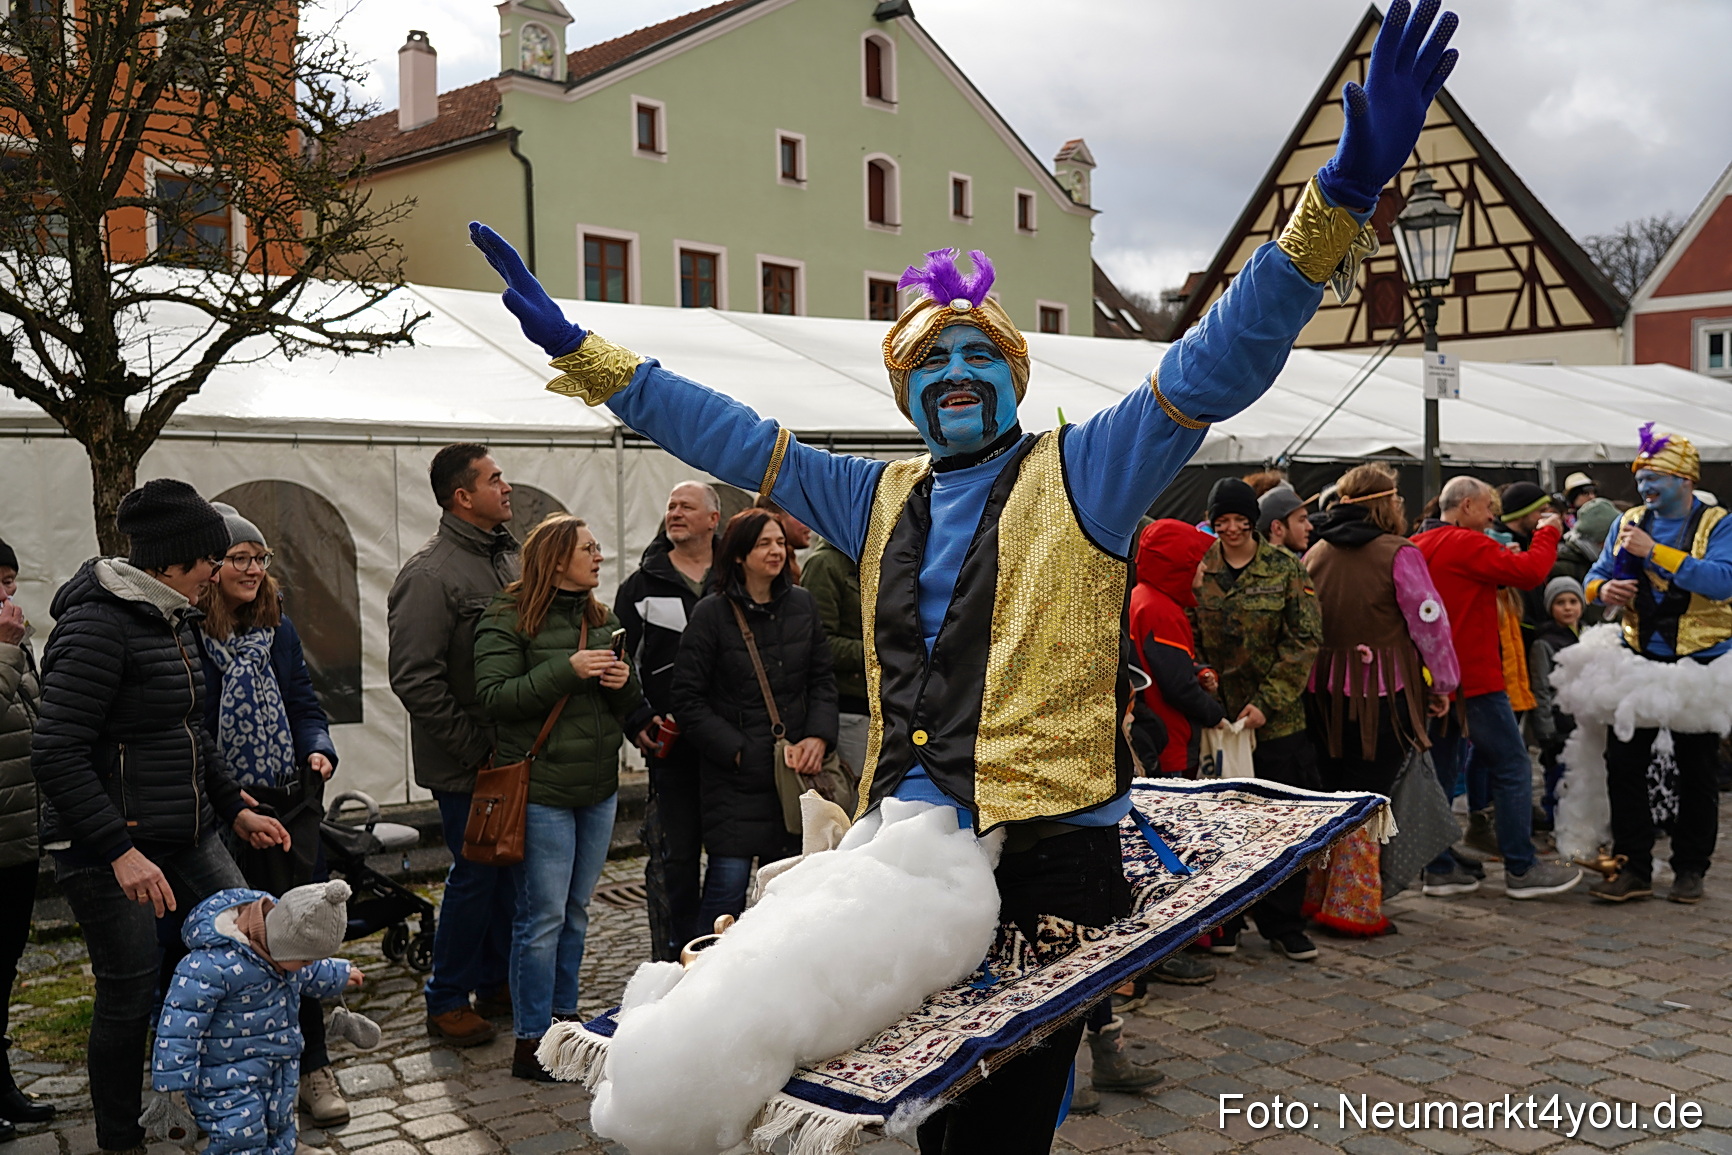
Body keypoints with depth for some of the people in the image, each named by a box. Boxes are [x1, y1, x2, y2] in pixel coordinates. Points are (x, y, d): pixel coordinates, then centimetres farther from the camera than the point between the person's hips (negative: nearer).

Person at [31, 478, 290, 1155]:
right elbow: (56, 755, -23)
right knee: (130, 997, 2)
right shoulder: (99, 624, -18)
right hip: (107, 846, -8)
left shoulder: (172, 619, 11)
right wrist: (120, 851, -27)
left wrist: (235, 809, 20)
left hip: (186, 837, 9)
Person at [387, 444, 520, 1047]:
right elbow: (414, 680, -20)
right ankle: (446, 1002, 17)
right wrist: (474, 747, -17)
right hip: (467, 767, -8)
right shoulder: (429, 575, -16)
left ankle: (493, 984, 31)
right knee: (476, 874, 1)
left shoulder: (510, 558, 10)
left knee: (509, 870, 15)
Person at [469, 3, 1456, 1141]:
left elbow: (1217, 365, -6)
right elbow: (737, 439, 20)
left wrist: (1343, 197, -18)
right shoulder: (880, 500, 17)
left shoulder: (1078, 474, 3)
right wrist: (572, 346, 19)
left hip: (1048, 847, -5)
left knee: (1005, 1117, 0)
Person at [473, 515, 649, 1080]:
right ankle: (531, 1043, 7)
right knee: (544, 916, -3)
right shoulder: (507, 620, -7)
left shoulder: (602, 619, 14)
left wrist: (623, 682, -6)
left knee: (576, 912, 15)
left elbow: (629, 708, 17)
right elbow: (495, 696, -17)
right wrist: (567, 671, -23)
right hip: (541, 787, -7)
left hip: (599, 786, 7)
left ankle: (564, 1020, 27)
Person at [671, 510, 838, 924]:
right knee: (729, 879, -7)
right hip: (733, 777, -4)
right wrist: (738, 751, -12)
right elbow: (688, 699, -6)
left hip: (794, 771, 4)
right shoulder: (711, 613, -5)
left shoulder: (802, 604, 8)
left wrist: (818, 737, -5)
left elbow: (823, 677, 11)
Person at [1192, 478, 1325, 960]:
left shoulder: (1286, 569, 0)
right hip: (1217, 716, 1)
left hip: (1278, 718, 0)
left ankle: (1283, 924, 19)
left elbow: (1305, 639, -4)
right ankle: (1223, 920, 23)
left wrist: (1268, 701, -12)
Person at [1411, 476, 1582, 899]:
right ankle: (1521, 869, 3)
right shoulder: (1468, 545, -13)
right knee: (1512, 768, 0)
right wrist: (1547, 533, -2)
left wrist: (1501, 560, 12)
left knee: (1441, 770, 12)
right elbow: (1531, 571, -19)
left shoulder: (1417, 546, 11)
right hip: (1474, 678, -8)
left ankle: (1438, 868, 14)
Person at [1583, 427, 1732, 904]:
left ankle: (1690, 869, 20)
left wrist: (1655, 552, -28)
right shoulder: (1629, 523, 7)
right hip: (1638, 661, 4)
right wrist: (1604, 588, -13)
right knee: (1623, 762, 0)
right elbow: (1596, 575, 12)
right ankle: (1633, 867, 8)